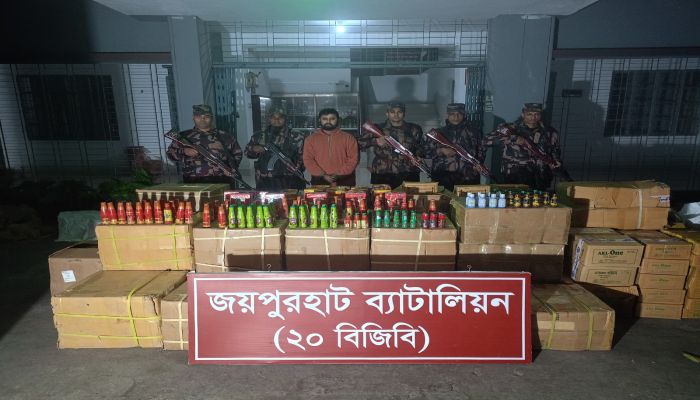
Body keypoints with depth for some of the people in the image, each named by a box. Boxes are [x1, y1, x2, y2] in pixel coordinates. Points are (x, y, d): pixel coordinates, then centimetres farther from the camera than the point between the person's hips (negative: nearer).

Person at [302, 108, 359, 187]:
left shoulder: (348, 138, 5)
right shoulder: (311, 139, 8)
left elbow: (353, 158, -1)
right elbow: (308, 160, 1)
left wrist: (339, 174, -11)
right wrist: (322, 175, -10)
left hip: (344, 182, 0)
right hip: (320, 182, 1)